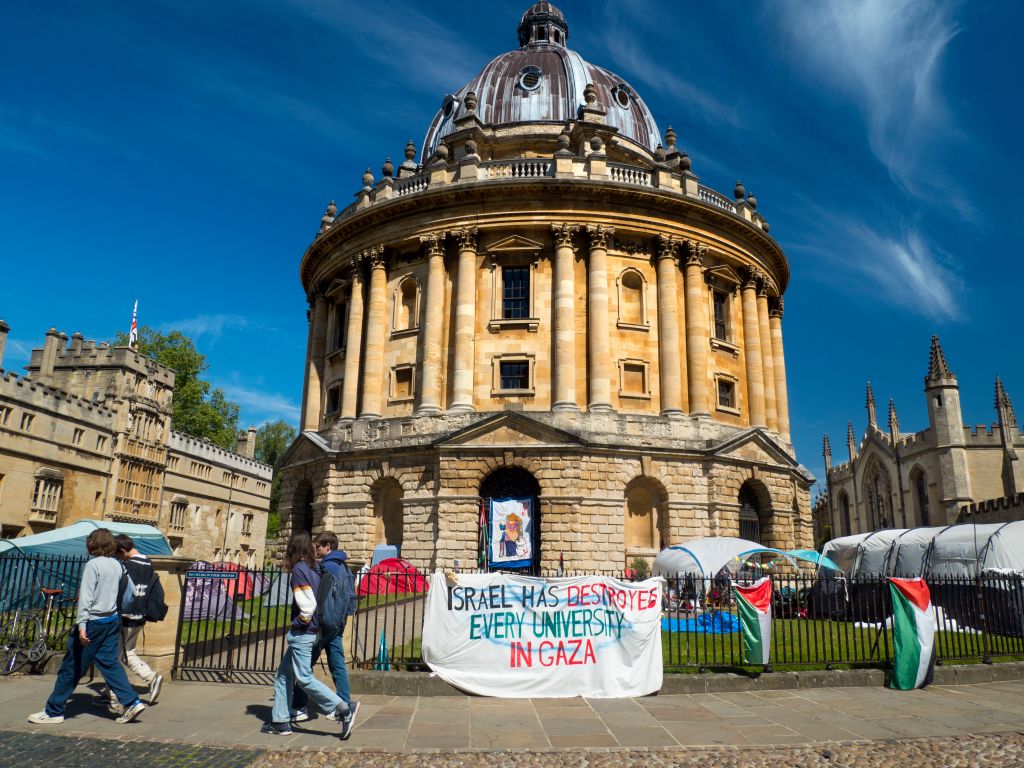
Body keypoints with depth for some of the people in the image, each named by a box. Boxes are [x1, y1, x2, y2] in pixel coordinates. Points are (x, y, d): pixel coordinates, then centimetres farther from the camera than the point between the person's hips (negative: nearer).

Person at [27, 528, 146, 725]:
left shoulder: (93, 565, -13)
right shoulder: (117, 565, 8)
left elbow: (86, 597, -19)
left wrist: (82, 625, -24)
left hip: (94, 622, -7)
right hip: (113, 620, 7)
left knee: (71, 667, 5)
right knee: (109, 663, 8)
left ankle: (53, 712, 16)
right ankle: (132, 702, 1)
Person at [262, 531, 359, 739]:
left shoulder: (299, 569, -14)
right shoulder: (312, 568, 10)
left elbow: (308, 605, -21)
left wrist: (302, 621, -6)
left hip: (301, 633, -9)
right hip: (308, 633, 9)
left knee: (304, 678, -6)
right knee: (283, 675, 16)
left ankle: (345, 710, -8)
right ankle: (280, 721, 21)